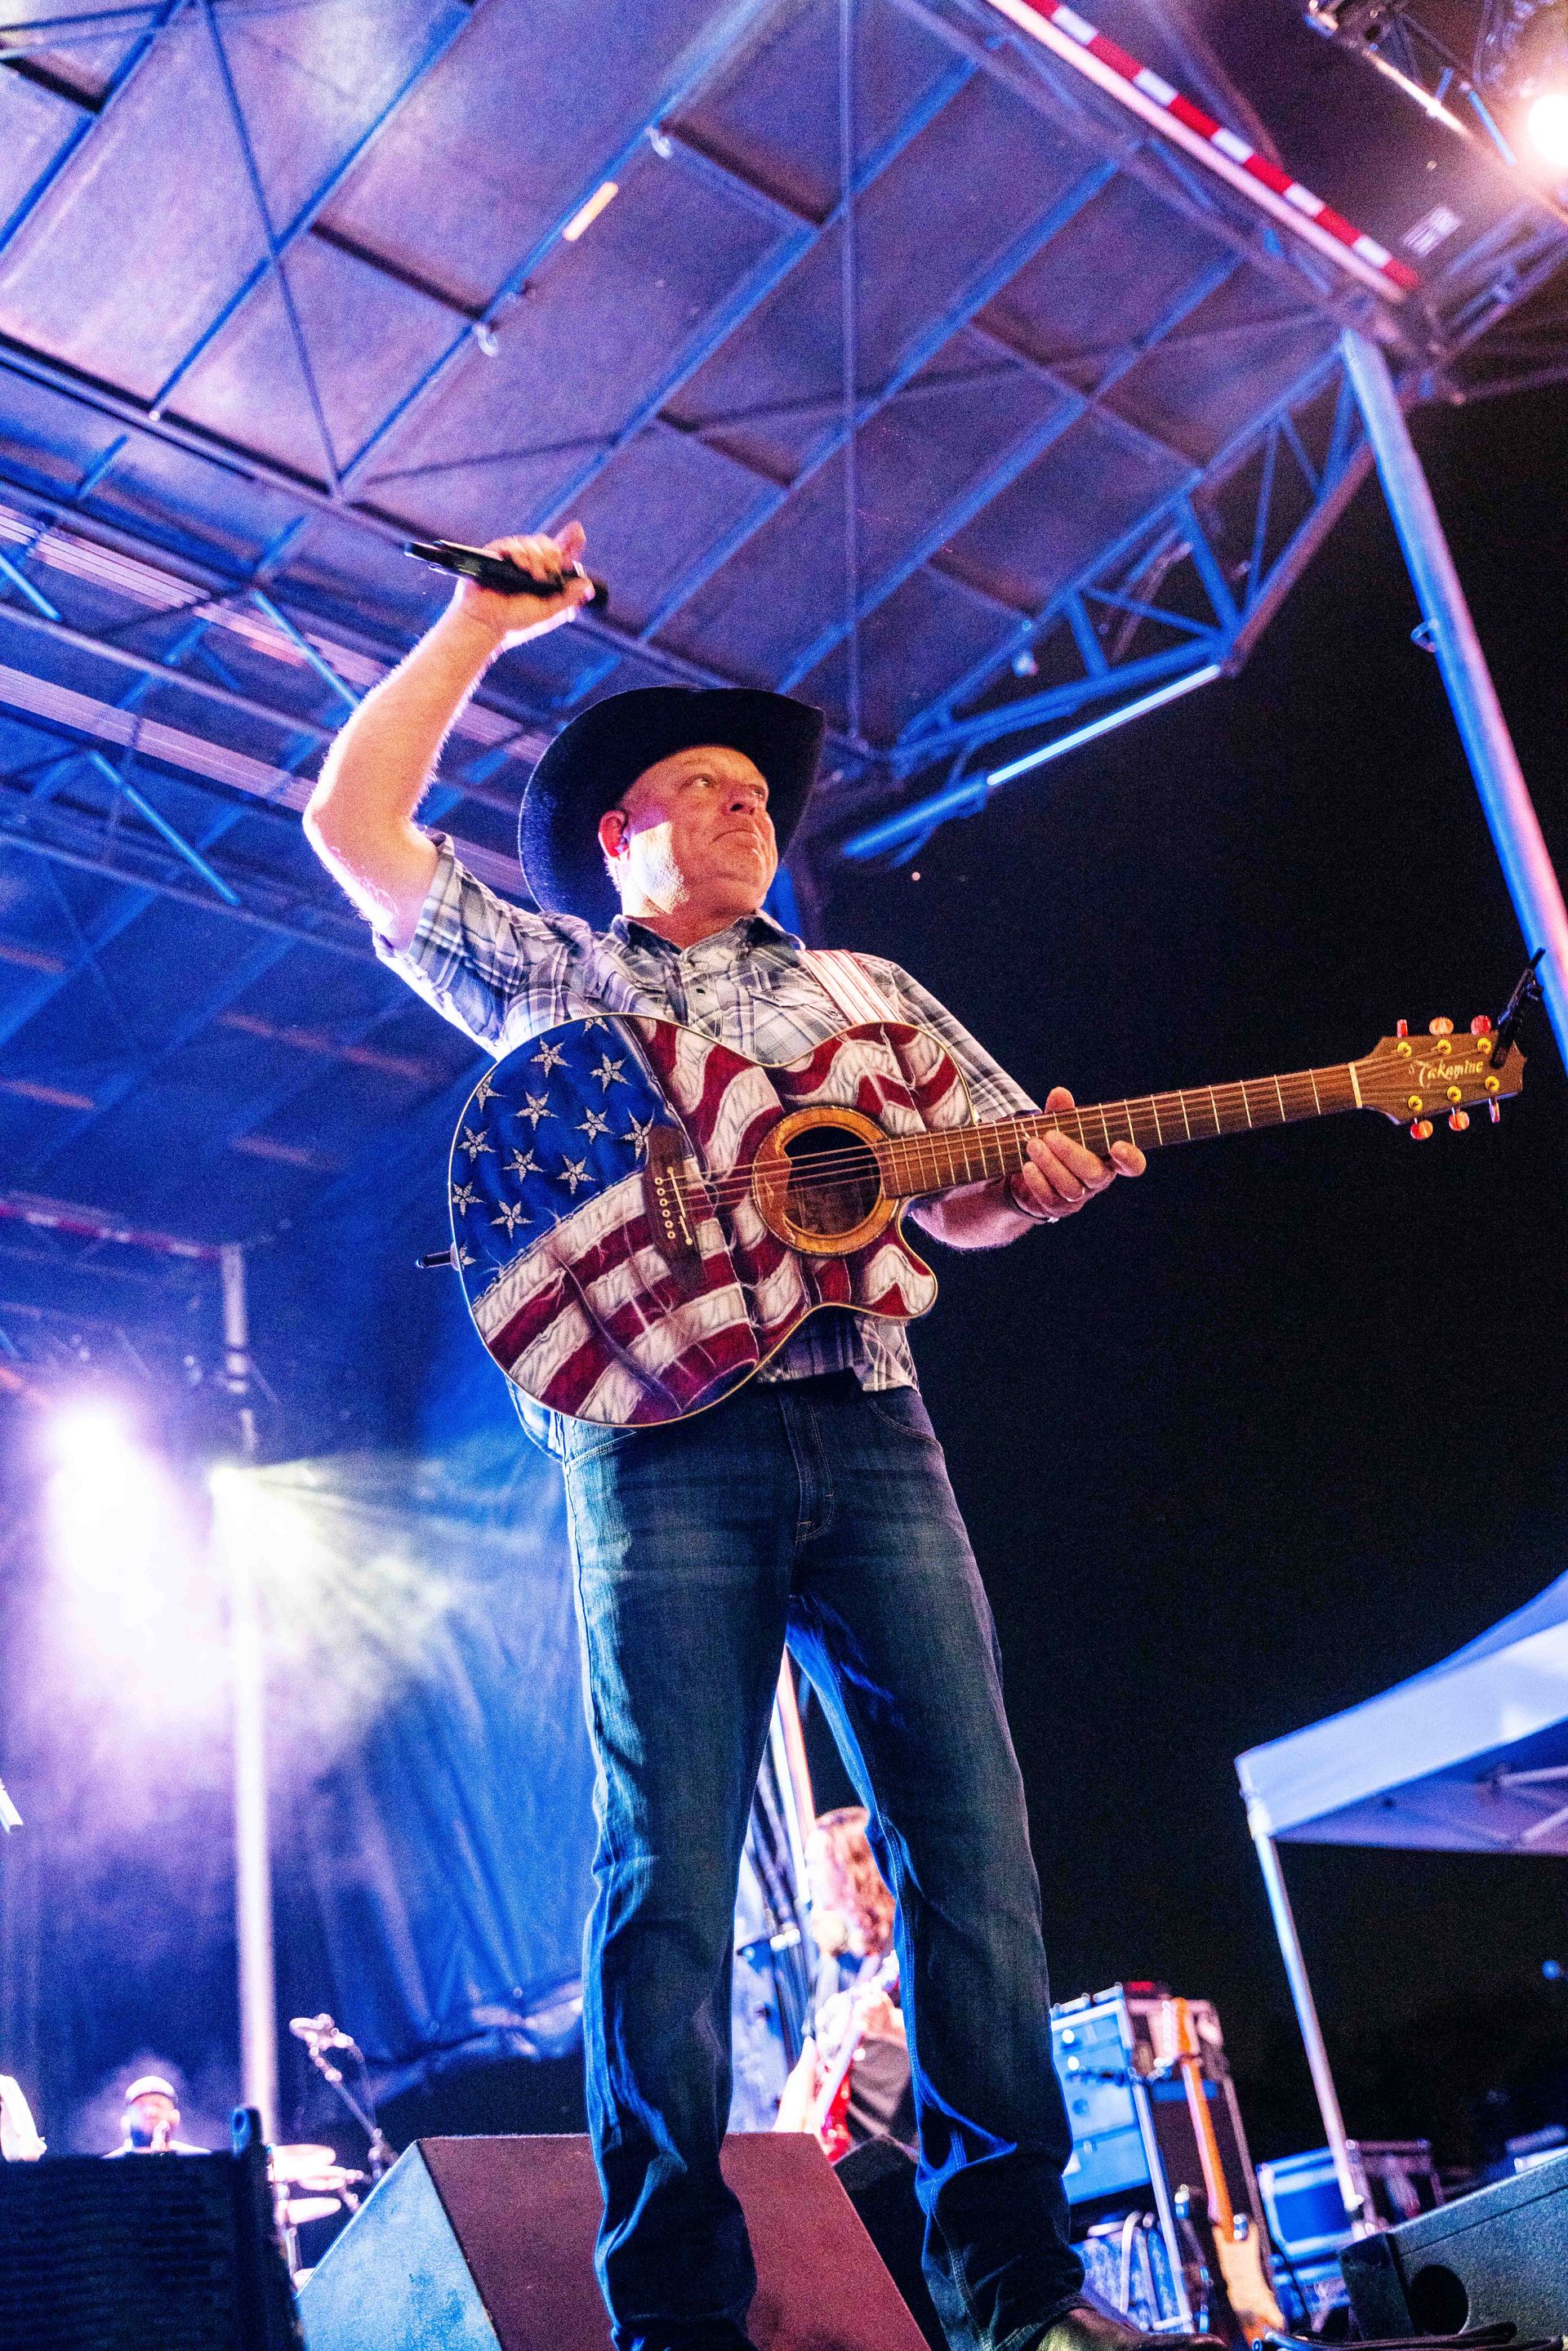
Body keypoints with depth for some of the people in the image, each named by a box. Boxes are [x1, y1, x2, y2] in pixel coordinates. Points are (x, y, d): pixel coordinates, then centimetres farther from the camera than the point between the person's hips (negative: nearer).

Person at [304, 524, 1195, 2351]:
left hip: (866, 1426, 3)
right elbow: (351, 824, 13)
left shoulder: (874, 997, 27)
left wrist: (1041, 1183, -3)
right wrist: (485, 626, 18)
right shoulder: (541, 972, 20)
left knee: (969, 1830, -5)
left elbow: (971, 1195, 22)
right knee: (671, 1861, -9)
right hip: (659, 1435, -3)